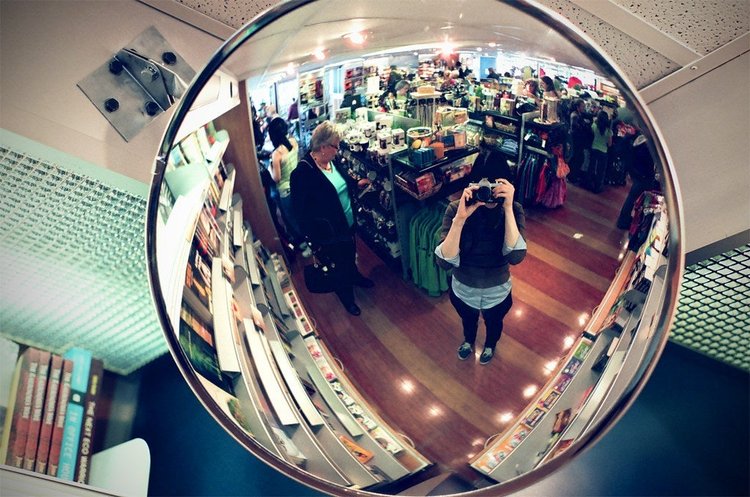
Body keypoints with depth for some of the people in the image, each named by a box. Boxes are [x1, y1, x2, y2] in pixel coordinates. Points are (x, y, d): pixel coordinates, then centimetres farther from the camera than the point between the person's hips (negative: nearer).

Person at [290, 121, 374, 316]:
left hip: (348, 222, 7)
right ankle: (346, 297, 40)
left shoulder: (332, 161, -5)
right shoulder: (303, 172, -28)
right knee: (341, 264, 15)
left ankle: (354, 276, 60)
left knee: (351, 254, 30)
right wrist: (314, 239, -20)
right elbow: (301, 210, -24)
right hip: (331, 233, -7)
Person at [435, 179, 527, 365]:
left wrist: (508, 209, -44)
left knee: (493, 322, 32)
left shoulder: (513, 210, -26)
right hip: (463, 288, 0)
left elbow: (515, 256, -39)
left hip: (497, 291, 0)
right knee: (468, 320, 33)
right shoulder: (456, 209, -29)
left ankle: (490, 345, 67)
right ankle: (469, 341, 68)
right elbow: (445, 261, -35)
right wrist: (460, 219, -47)